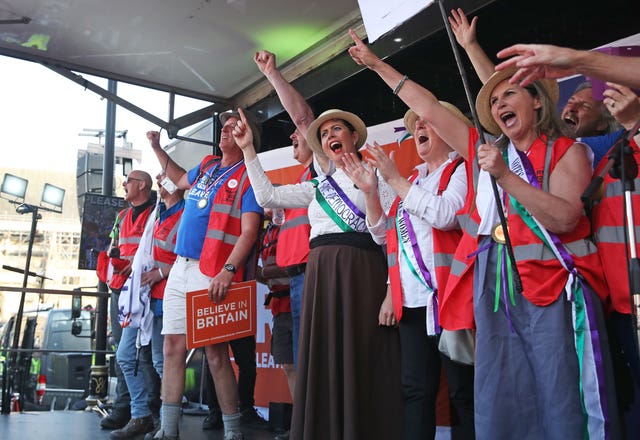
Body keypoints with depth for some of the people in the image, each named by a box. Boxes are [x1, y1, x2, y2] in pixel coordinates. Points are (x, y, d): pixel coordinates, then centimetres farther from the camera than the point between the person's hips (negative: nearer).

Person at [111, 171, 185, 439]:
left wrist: (160, 273, -19)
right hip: (142, 294, 9)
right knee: (125, 355, 9)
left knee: (161, 362, -2)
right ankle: (141, 417, 18)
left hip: (163, 297, -9)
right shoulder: (158, 214, 18)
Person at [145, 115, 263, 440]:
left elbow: (249, 232, -13)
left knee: (215, 351, -7)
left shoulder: (248, 177, -4)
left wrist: (228, 270, -25)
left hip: (213, 273, -7)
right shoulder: (207, 166, 18)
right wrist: (157, 148, 35)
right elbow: (181, 180, 41)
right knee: (173, 347, 5)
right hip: (181, 267, 7)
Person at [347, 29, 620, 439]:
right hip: (494, 293, 4)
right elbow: (429, 108, 17)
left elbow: (563, 218, -13)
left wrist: (505, 176, -19)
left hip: (553, 291, -4)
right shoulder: (486, 150, 14)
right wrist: (377, 64, 21)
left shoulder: (567, 151, 3)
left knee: (563, 406, -5)